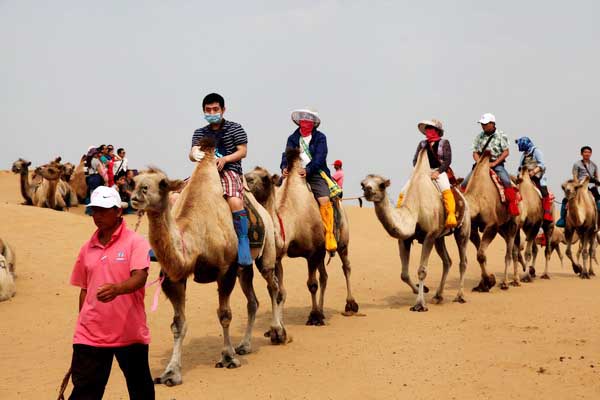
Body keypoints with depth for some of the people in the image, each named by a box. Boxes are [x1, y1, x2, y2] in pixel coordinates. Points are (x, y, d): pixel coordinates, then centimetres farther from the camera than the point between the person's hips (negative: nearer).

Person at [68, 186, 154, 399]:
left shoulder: (135, 242, -6)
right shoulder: (87, 248, 9)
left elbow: (140, 278, -20)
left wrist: (117, 289, -39)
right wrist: (83, 323, 16)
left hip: (130, 332, -4)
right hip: (90, 334, 4)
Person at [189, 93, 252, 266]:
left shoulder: (234, 128, 7)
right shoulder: (200, 133, 18)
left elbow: (243, 151, 1)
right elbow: (192, 153, 4)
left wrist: (224, 159, -15)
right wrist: (195, 154, -23)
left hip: (230, 171, -5)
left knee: (235, 201, -35)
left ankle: (243, 242, -23)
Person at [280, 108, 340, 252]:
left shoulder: (320, 137, 4)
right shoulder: (293, 138, 13)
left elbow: (320, 156, -9)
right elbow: (287, 154, 0)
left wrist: (308, 169, -26)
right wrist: (284, 167, -22)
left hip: (316, 173, -3)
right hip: (297, 173, 3)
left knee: (324, 200, -24)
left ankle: (329, 236, -20)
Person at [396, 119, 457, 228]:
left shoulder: (444, 143, 4)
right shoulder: (422, 144, 15)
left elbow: (447, 160, -4)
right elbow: (415, 160, 12)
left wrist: (437, 172, -15)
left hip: (439, 171, -4)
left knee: (446, 190, -36)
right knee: (403, 192, -10)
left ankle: (451, 216, -40)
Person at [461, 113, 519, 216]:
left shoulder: (501, 136, 0)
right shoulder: (479, 137, 9)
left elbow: (506, 152, -4)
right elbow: (475, 152, 9)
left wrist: (494, 163, -13)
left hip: (497, 164, -3)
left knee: (506, 181, -29)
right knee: (465, 182, -13)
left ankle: (513, 206, -20)